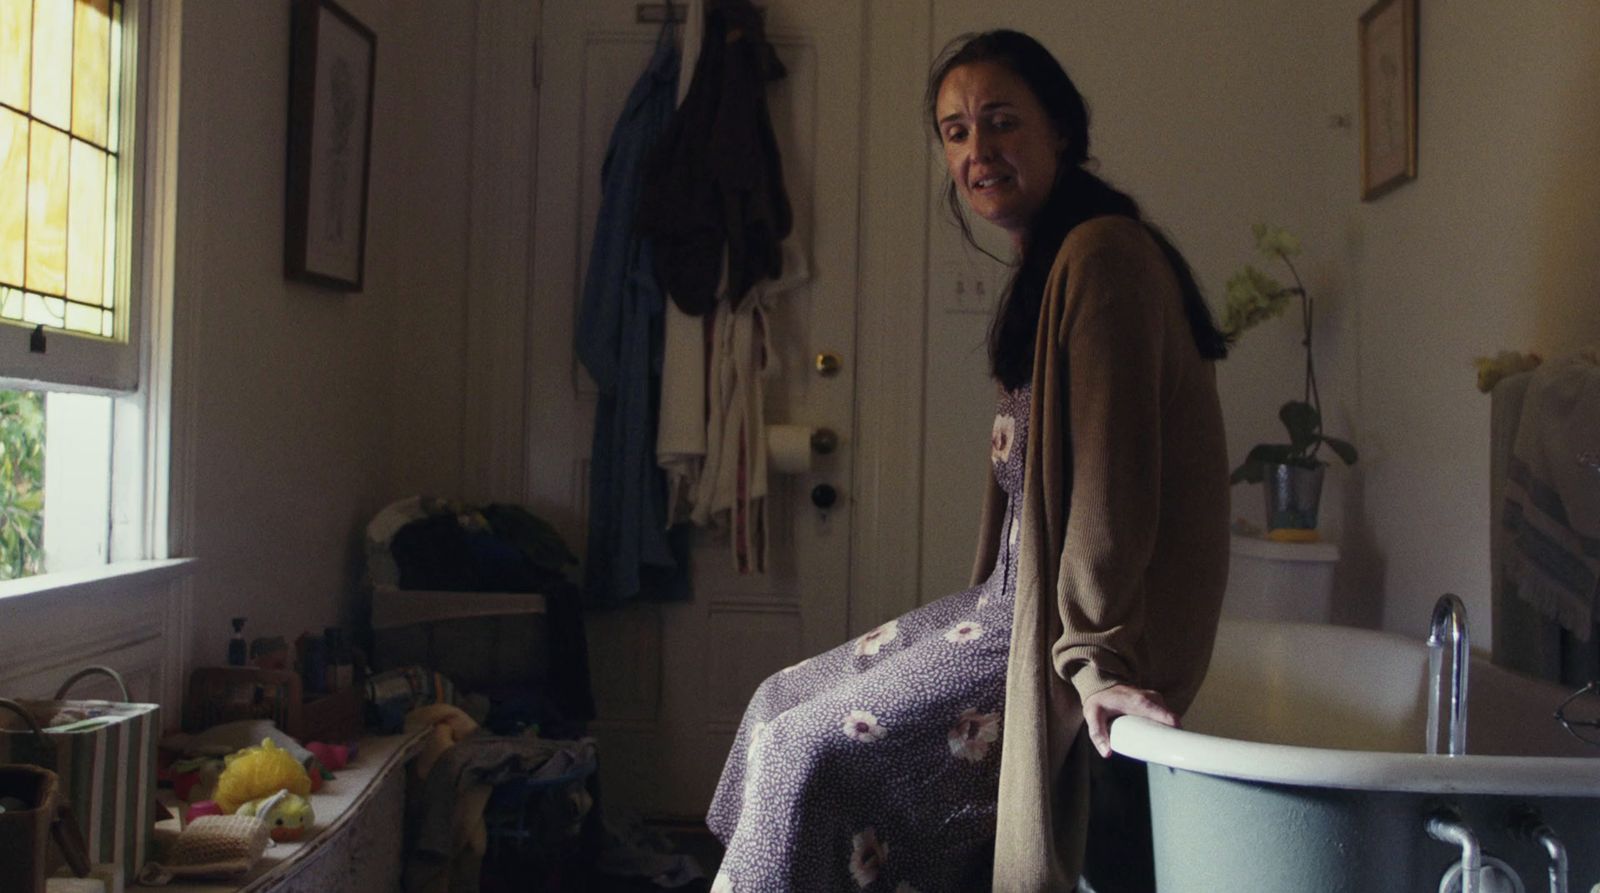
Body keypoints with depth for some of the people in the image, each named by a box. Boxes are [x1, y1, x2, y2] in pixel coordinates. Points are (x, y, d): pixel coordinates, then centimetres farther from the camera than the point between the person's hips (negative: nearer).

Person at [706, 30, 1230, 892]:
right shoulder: (1045, 267, 16)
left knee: (809, 752, -13)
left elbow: (1113, 465, -22)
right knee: (784, 701, 7)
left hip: (1068, 608, -10)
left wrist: (1094, 654, -23)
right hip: (1023, 588, 10)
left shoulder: (1102, 253, -15)